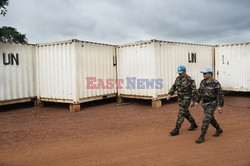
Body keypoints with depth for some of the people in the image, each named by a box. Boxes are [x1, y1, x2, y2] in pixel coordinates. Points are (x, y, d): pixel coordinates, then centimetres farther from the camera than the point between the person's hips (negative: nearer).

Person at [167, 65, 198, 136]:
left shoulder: (189, 80, -15)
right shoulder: (178, 78, 6)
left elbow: (193, 91, -15)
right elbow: (174, 87, 11)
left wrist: (192, 101, -17)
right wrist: (169, 94, -3)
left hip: (186, 99, -8)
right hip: (180, 99, 8)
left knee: (181, 113, -7)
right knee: (185, 112, 19)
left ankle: (176, 130, -3)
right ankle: (193, 124, 39)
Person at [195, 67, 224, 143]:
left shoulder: (215, 83, -20)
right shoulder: (203, 82, 1)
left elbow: (220, 95, -17)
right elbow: (200, 92, 12)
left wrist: (220, 106, -19)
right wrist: (197, 101, 10)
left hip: (212, 104, -8)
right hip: (205, 103, 8)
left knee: (206, 119, -11)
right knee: (210, 118, 21)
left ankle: (202, 137, -6)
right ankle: (219, 130, 44)